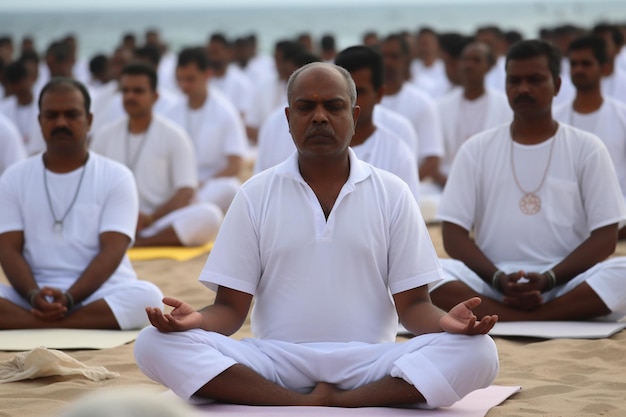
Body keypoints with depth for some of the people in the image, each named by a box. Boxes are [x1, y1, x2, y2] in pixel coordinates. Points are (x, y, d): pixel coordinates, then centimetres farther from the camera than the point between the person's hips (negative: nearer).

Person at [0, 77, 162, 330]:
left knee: (147, 296, -34)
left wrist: (68, 298, -22)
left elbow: (111, 252, -6)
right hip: (33, 293, 1)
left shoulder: (117, 177, 4)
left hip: (99, 293, -1)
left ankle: (36, 324, -34)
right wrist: (34, 296, -19)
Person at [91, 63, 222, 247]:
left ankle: (140, 242, -33)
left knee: (209, 215, -30)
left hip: (161, 224, -2)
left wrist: (150, 218, -21)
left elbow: (186, 193, -4)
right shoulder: (104, 137, 11)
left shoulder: (174, 135, 2)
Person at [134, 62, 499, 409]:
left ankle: (320, 404, -23)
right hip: (276, 361, 0)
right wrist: (195, 320, -20)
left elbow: (412, 303, 5)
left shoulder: (393, 194, 7)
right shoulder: (255, 195, 7)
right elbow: (231, 307, 5)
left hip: (368, 362, 0)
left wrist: (445, 321, -20)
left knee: (477, 352, -28)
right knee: (156, 344, -25)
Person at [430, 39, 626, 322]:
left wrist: (549, 279, -14)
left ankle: (498, 318, -31)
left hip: (566, 286, -1)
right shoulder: (476, 150, 10)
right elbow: (454, 235, 5)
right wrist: (498, 278, -13)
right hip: (490, 283, 1)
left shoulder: (587, 149, 7)